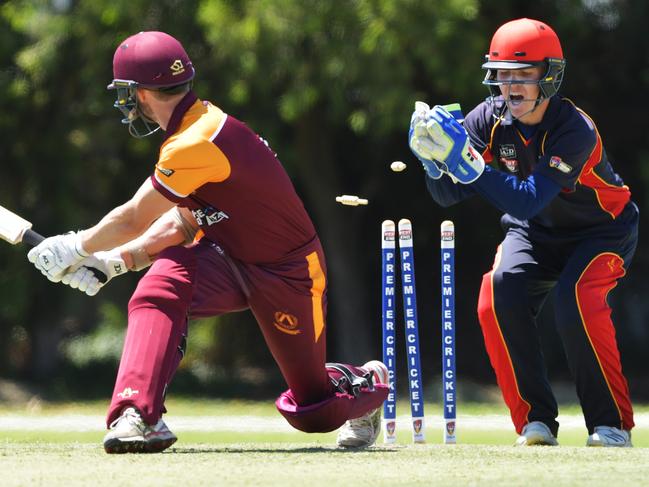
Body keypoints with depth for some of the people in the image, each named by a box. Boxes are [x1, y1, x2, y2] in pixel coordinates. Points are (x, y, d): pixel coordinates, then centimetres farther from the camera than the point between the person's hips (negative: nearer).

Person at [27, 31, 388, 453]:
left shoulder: (195, 145, -28)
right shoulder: (204, 123, 0)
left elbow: (134, 220, -17)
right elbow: (184, 224, 5)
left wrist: (75, 249, -2)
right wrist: (112, 262, 0)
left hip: (289, 273, -8)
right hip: (232, 259, 8)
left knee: (313, 411, 6)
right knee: (161, 285, -24)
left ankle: (370, 382, 40)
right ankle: (138, 415, -28)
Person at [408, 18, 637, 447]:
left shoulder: (575, 130, -30)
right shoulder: (491, 119, -15)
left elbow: (527, 202, -40)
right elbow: (448, 195, -17)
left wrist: (467, 162, -47)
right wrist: (436, 159, -37)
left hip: (602, 231, -5)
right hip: (535, 234, 5)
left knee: (576, 299, -31)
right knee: (500, 295, -22)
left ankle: (613, 423, -16)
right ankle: (536, 420, -8)